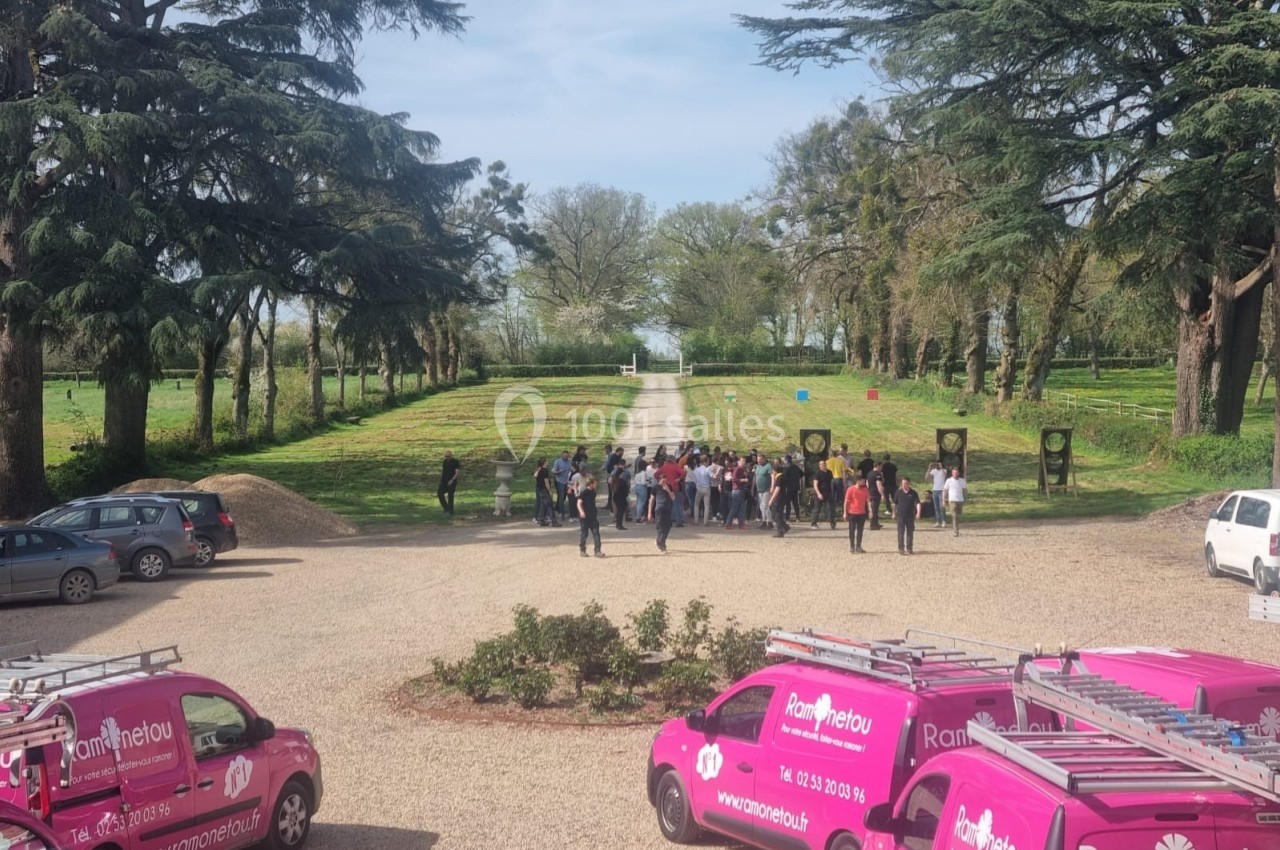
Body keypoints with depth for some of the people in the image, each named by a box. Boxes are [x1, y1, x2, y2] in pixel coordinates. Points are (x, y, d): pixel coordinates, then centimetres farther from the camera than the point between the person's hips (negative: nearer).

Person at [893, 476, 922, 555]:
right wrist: (894, 513, 14)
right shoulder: (898, 492, 1)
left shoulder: (913, 493, -2)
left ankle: (909, 548, 18)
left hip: (910, 516, 1)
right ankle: (900, 549, -1)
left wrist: (918, 512, -24)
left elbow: (917, 503, -9)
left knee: (910, 533, 8)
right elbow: (895, 503, 11)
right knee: (901, 533, -5)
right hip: (901, 515, -1)